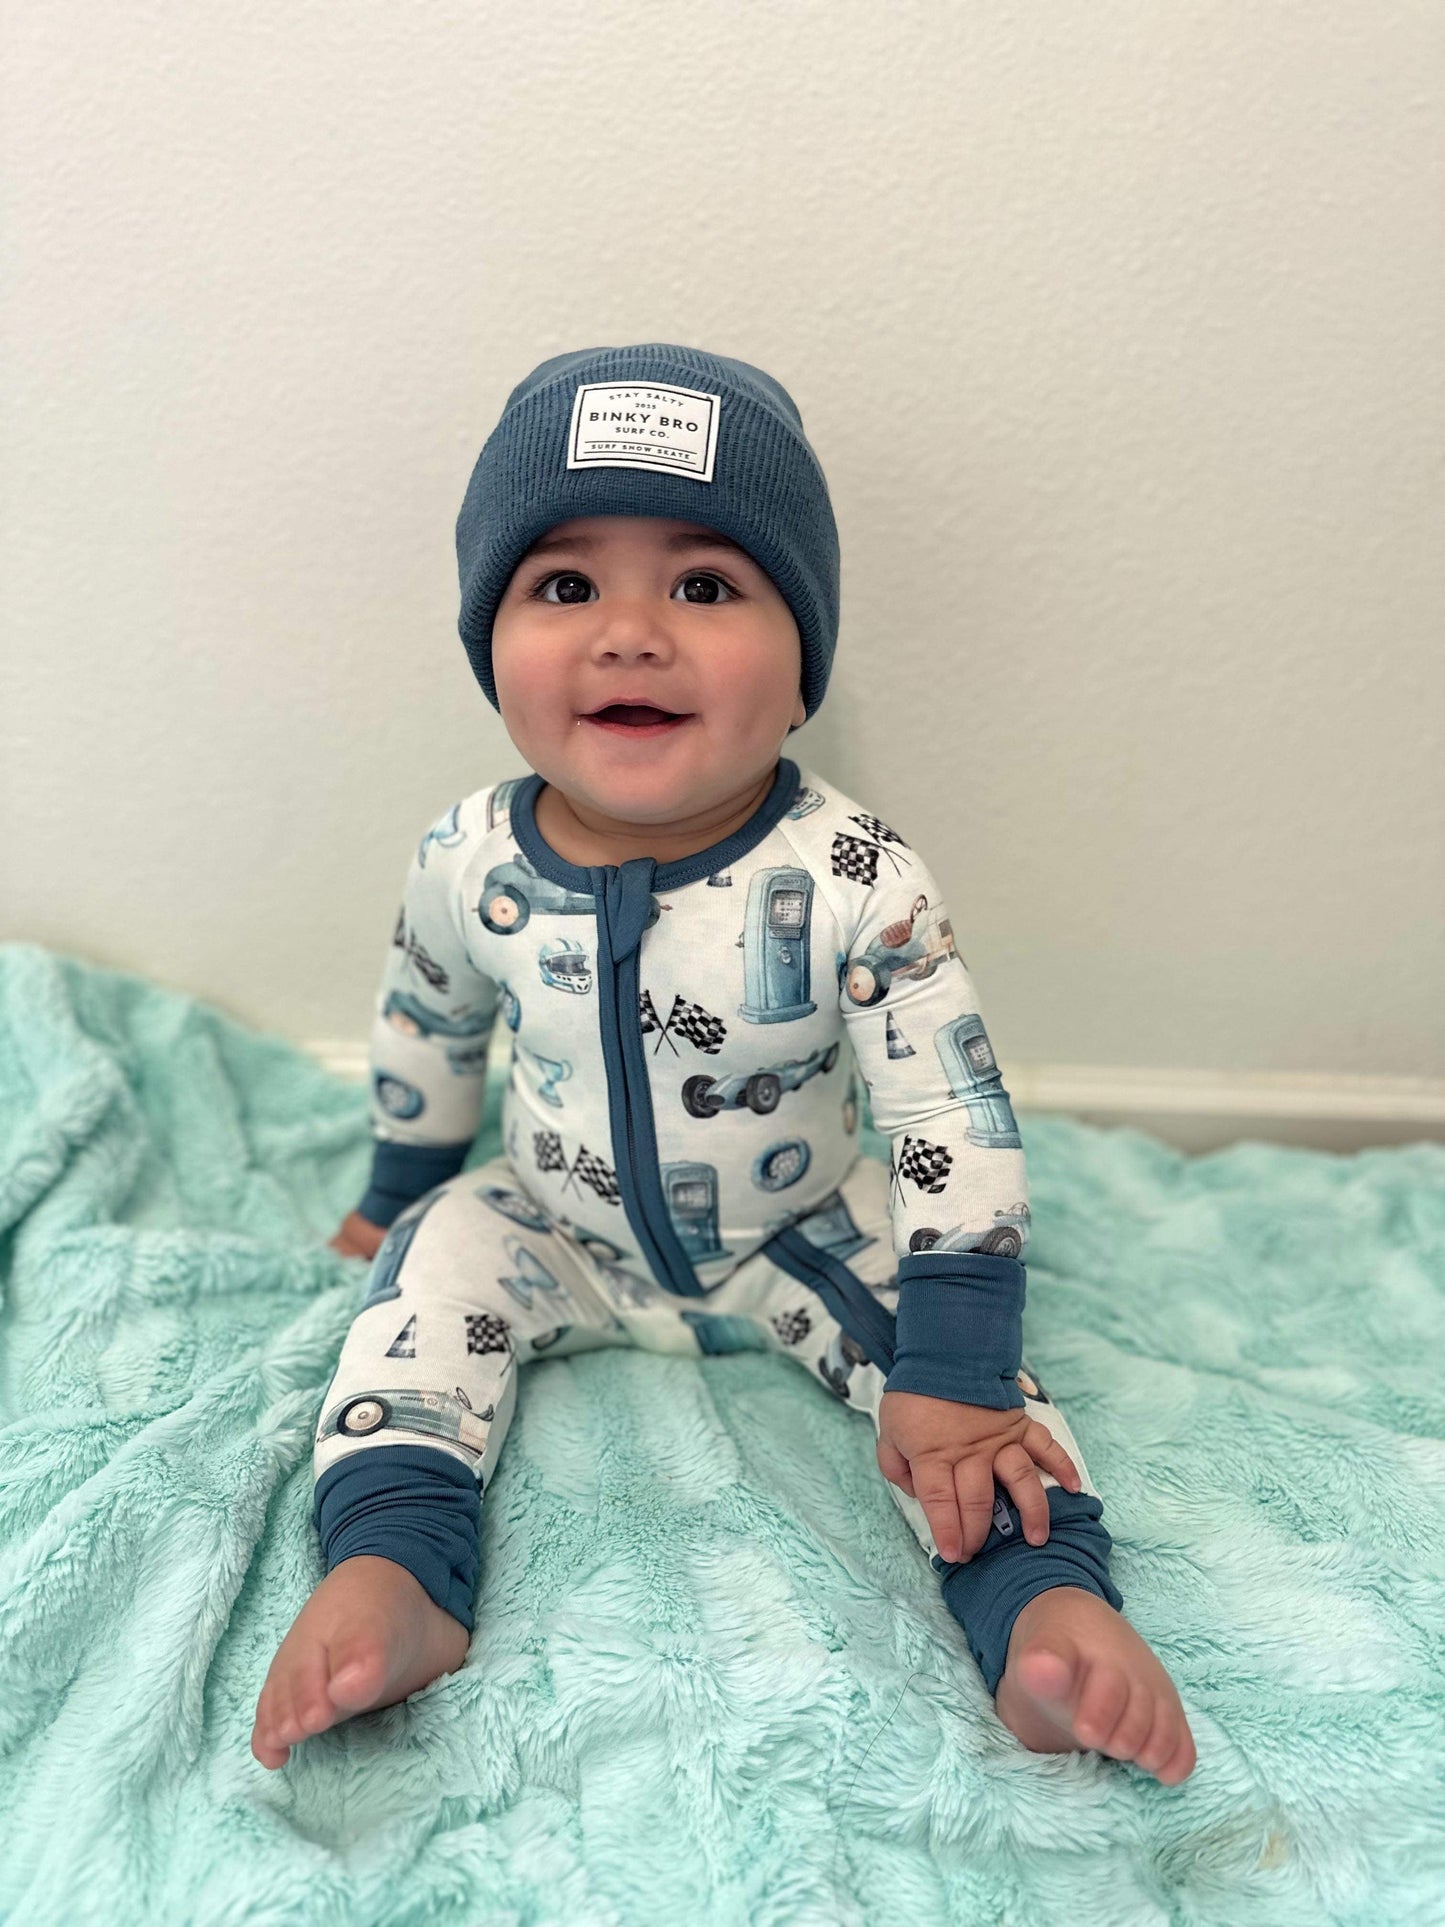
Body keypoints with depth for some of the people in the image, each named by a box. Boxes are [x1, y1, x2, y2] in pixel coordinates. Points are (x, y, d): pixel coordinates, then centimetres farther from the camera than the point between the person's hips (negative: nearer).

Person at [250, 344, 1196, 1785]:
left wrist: (950, 1374, -29)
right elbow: (426, 1035, 3)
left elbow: (957, 1129, -25)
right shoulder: (468, 862, -18)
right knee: (441, 1254, -19)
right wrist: (402, 1190, 16)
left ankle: (1048, 1608, -18)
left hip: (802, 1240, -1)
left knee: (946, 1340, -21)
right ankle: (389, 1576, -19)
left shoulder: (856, 884, -28)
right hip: (561, 1233, 2)